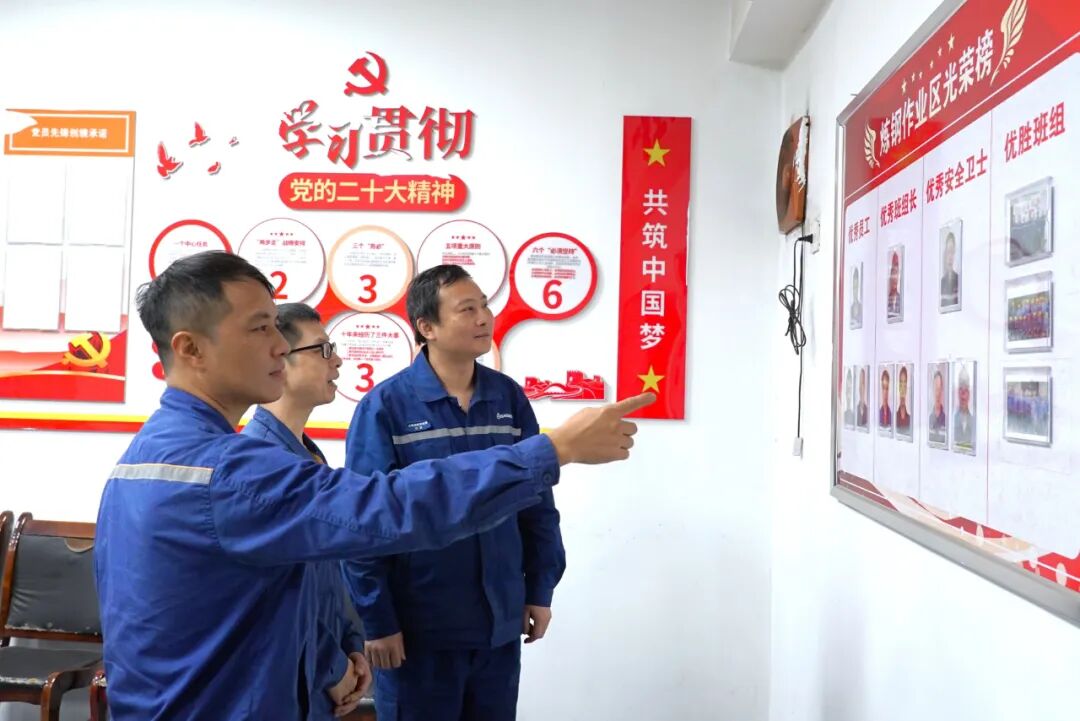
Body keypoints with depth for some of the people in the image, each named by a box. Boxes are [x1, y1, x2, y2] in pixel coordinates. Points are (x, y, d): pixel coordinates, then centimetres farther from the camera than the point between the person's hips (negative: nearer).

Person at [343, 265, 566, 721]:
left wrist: (541, 590, 7)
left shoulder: (509, 397, 1)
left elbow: (538, 504, 7)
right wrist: (377, 621, -10)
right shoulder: (386, 405, -12)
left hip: (501, 623, 4)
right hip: (420, 628, -4)